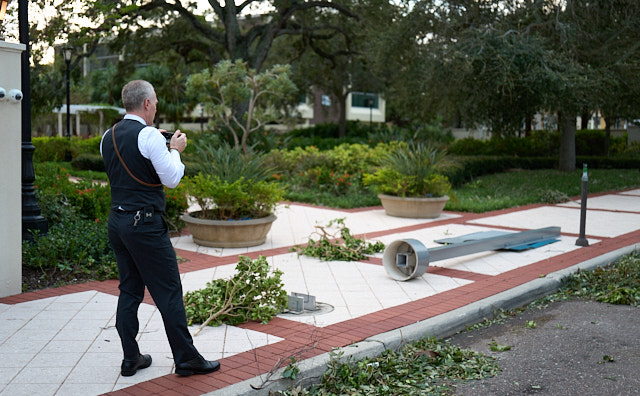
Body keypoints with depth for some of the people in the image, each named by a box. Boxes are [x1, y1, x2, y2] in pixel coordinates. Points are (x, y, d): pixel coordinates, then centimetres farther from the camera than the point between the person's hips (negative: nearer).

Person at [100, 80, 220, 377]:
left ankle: (131, 358, 20)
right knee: (168, 292, 0)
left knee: (129, 291, 14)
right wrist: (175, 150, 3)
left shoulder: (108, 137, 10)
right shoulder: (149, 135, -13)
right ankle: (186, 358, 8)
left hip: (117, 221, 8)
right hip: (145, 224, -8)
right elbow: (172, 179, -12)